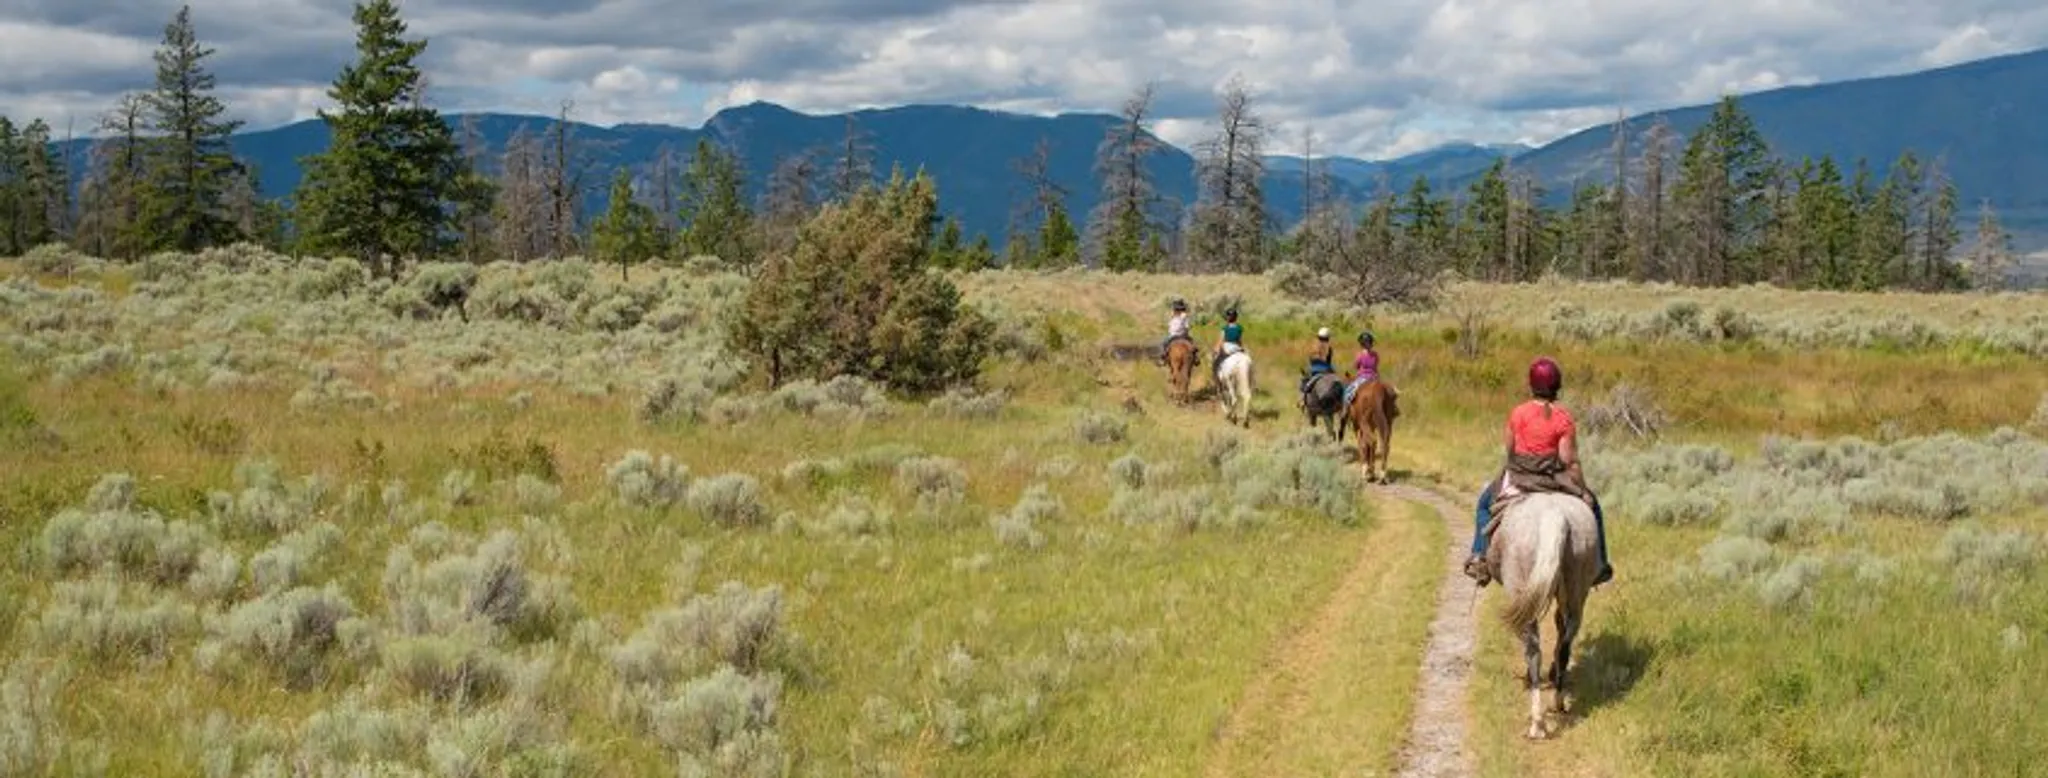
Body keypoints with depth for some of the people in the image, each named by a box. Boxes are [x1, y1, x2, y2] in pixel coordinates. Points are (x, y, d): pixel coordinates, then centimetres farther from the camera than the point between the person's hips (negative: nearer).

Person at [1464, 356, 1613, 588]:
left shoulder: (1518, 413, -6)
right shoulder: (1564, 418, -11)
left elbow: (1510, 450, 3)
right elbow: (1570, 461, -11)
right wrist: (1583, 491, 0)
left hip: (1518, 477, 1)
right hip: (1554, 479, -1)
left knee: (1486, 501, 29)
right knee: (1591, 504, 23)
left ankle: (1479, 556, 19)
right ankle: (1598, 565, 21)